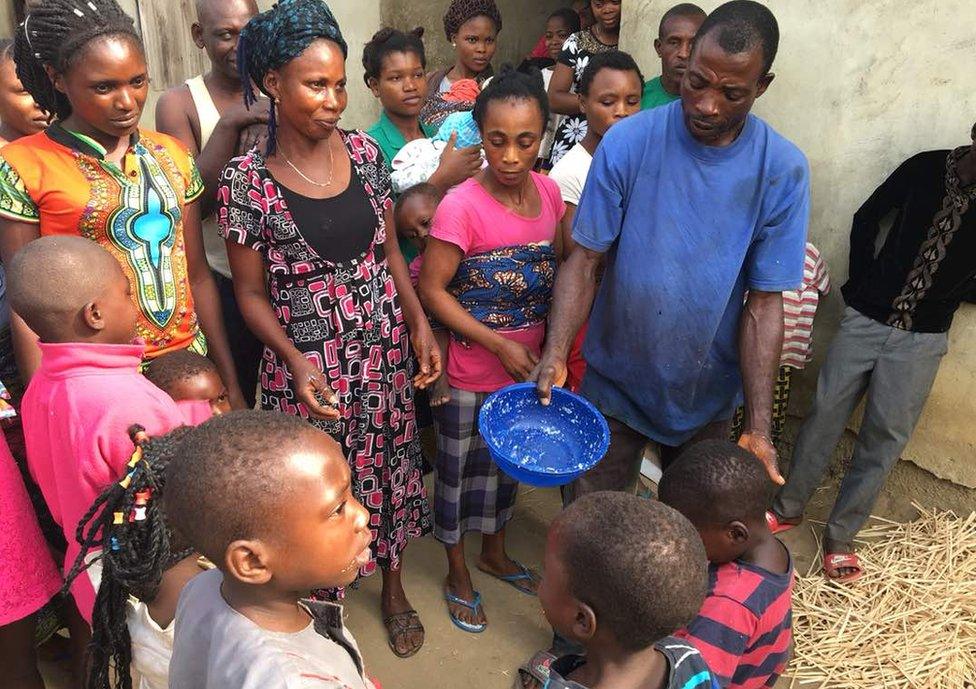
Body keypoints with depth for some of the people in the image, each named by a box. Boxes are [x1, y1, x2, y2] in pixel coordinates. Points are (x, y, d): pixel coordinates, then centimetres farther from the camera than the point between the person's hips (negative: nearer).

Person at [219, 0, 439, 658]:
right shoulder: (247, 180, -11)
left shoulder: (364, 151, -1)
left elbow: (390, 248, 8)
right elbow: (252, 292, -5)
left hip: (386, 350, 4)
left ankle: (393, 585, 42)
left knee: (389, 465, 17)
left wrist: (420, 324, -2)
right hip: (307, 364, -3)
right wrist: (297, 362, -19)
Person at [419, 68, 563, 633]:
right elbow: (432, 289, -18)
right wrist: (499, 345, -19)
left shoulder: (549, 192, -4)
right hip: (471, 370, -5)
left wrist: (549, 348, 4)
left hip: (527, 365, 6)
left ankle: (495, 553, 48)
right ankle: (458, 572, 37)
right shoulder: (462, 206, -21)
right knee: (459, 467, 14)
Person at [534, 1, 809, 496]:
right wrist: (555, 354, -27)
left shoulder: (783, 171, -12)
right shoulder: (628, 142, -15)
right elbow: (585, 259, -12)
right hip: (615, 382, -1)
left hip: (708, 395, 2)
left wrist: (758, 428, -17)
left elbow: (764, 302, -11)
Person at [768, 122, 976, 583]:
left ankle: (840, 536, 15)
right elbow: (867, 217, 7)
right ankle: (788, 508, 21)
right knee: (826, 412, 4)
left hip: (922, 340, 0)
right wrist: (861, 284, 1)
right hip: (865, 320, 0)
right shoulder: (925, 168, -3)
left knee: (886, 436, 1)